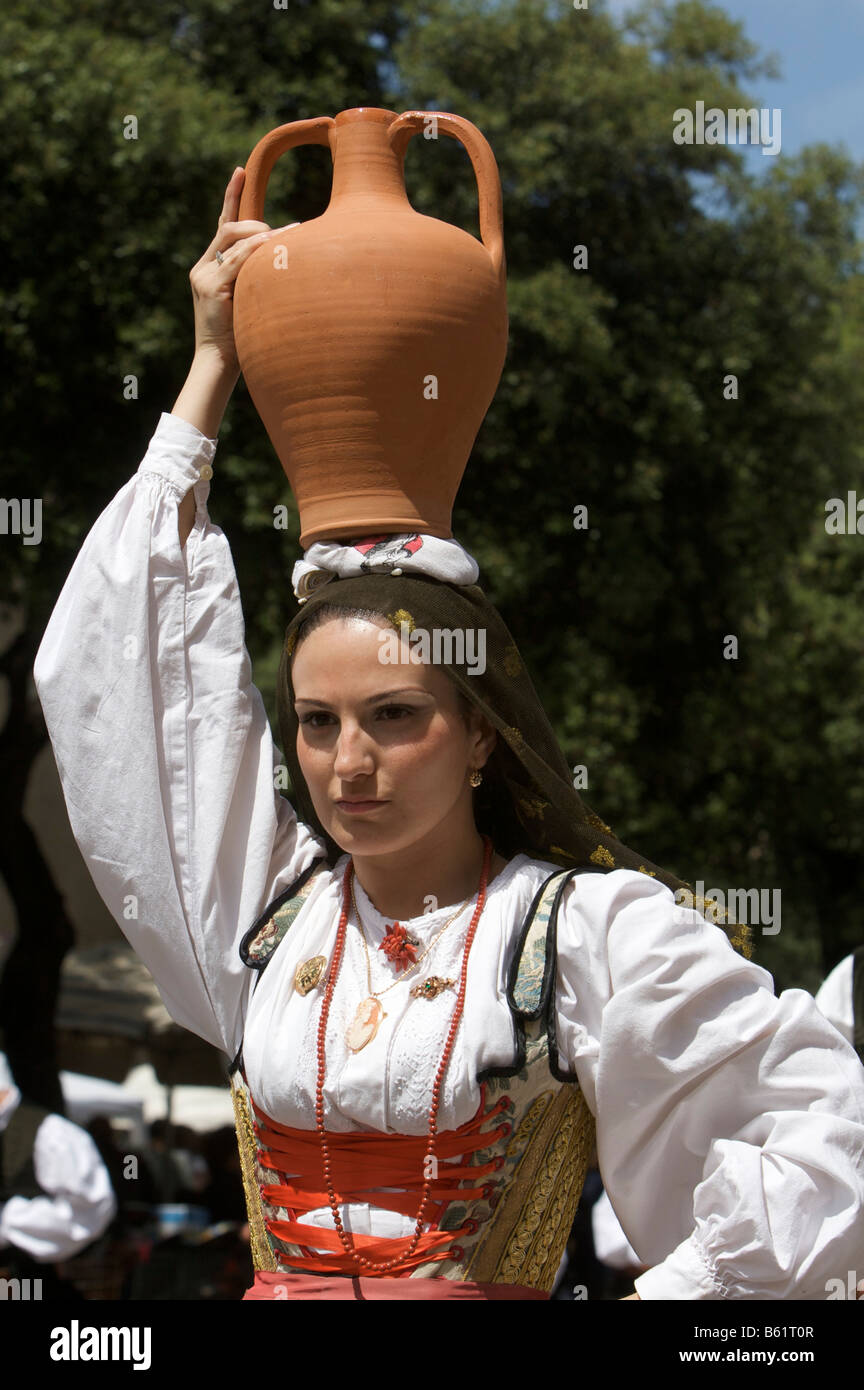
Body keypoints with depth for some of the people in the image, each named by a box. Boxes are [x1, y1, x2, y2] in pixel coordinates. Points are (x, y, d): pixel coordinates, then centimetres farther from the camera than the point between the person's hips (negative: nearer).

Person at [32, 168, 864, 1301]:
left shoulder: (590, 928, -1)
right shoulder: (270, 899, 12)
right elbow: (130, 649, 20)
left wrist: (677, 1291, -3)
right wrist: (212, 370, 26)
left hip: (490, 1292, -3)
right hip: (275, 1289, 4)